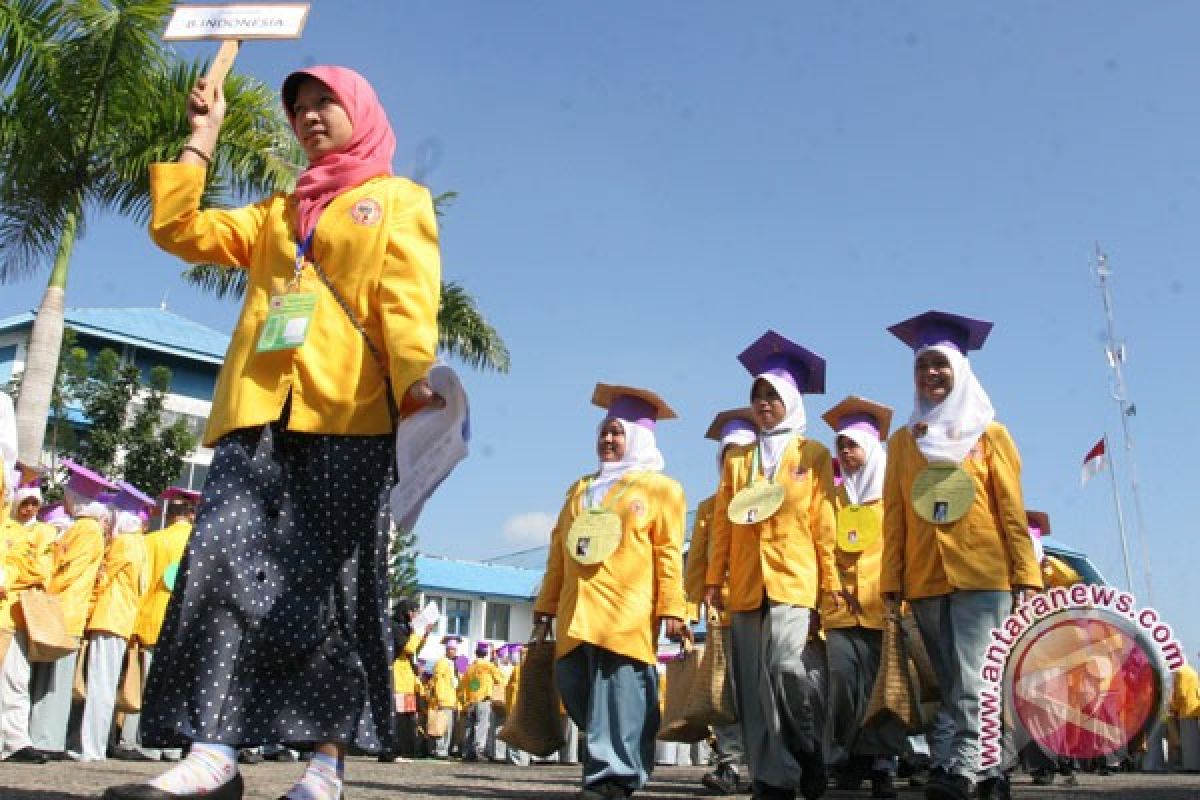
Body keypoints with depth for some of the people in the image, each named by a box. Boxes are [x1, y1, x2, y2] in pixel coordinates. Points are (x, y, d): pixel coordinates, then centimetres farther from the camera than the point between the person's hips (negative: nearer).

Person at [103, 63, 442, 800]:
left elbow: (408, 300, -3)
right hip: (260, 410, 5)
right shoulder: (277, 212, 29)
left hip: (349, 413, -4)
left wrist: (416, 379, -20)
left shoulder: (400, 200, 14)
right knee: (223, 561, -10)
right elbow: (178, 229, 23)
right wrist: (203, 137, 25)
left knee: (335, 584, -5)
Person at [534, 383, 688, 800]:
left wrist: (672, 607, -10)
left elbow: (668, 552, -2)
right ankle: (621, 755, 20)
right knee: (573, 684, 4)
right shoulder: (580, 489, 24)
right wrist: (547, 601, 18)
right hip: (578, 610, 6)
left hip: (628, 609, -6)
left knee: (619, 687, -9)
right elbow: (559, 549, 22)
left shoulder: (660, 487, 7)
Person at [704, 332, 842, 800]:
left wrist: (831, 578, -1)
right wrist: (714, 579, 6)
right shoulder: (737, 459, 16)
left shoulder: (814, 454, 8)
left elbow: (823, 521, 4)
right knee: (753, 683, 2)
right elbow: (722, 524, 12)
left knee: (784, 665, -19)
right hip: (745, 583, 4)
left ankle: (808, 759, 4)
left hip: (793, 577, -4)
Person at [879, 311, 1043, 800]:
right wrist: (891, 580, 2)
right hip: (924, 580, 3)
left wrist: (1026, 574, -5)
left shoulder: (989, 433, 7)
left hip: (983, 575, -3)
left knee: (971, 680, -16)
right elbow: (894, 517, 9)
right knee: (954, 685, 8)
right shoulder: (902, 442, 13)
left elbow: (1011, 509, 3)